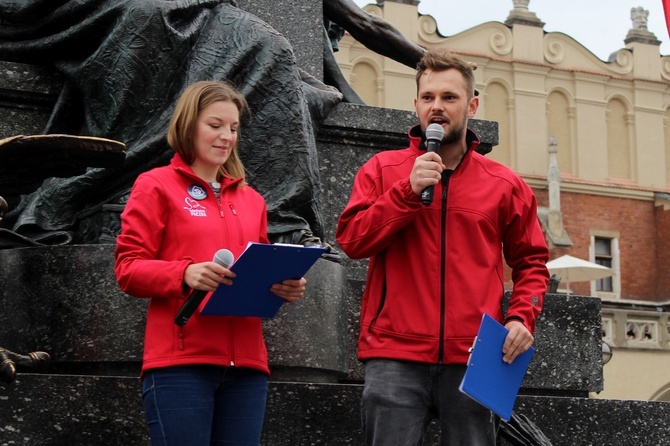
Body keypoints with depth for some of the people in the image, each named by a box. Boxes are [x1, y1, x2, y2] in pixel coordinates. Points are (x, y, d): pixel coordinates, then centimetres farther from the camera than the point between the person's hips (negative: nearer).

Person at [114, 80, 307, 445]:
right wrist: (185, 273, -19)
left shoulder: (251, 199, 21)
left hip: (246, 363, 5)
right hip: (180, 362, -5)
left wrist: (285, 287, 1)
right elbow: (128, 268, -1)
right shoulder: (157, 186, 6)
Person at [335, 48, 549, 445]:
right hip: (395, 358, -1)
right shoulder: (382, 170, 8)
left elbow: (531, 261, 16)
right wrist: (409, 190, -12)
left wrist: (522, 317, -2)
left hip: (473, 361, 1)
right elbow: (351, 240, -2)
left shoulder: (504, 184, 10)